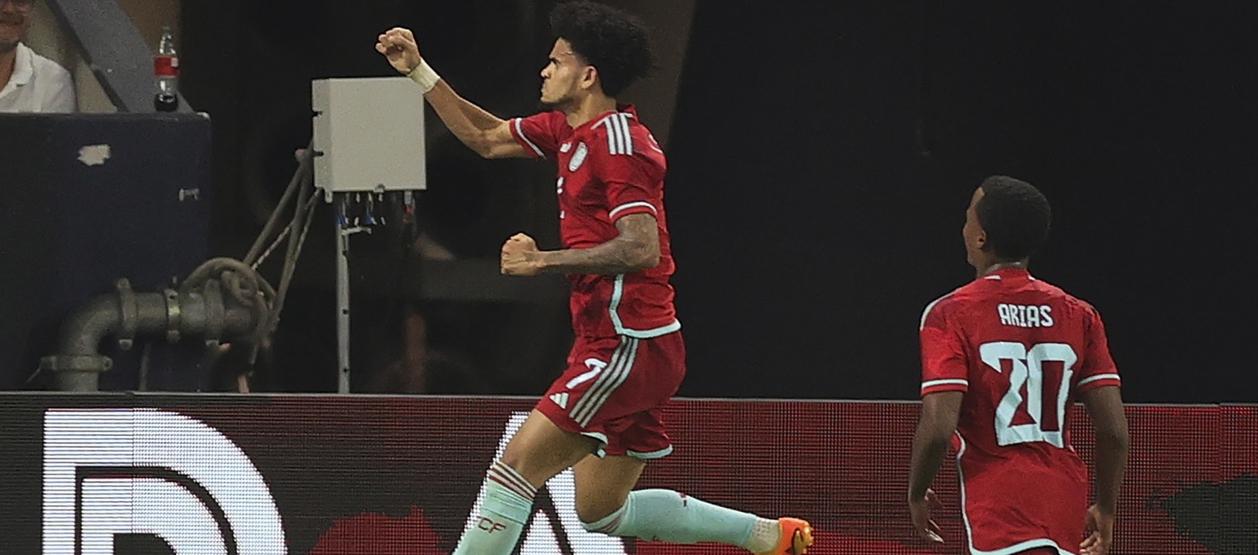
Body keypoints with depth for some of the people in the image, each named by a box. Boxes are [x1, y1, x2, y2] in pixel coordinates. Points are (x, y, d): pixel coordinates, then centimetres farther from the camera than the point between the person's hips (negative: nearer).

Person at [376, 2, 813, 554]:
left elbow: (641, 248, -25)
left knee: (518, 464, -13)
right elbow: (486, 137, 26)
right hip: (615, 346, 10)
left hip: (629, 347, -10)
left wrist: (544, 261, -22)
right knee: (601, 511, 15)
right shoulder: (568, 131, 14)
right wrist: (418, 70, 21)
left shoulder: (619, 143, -15)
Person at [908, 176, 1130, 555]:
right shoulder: (1078, 315, 9)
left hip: (999, 507, -7)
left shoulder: (950, 315, -6)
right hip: (1066, 504, 7)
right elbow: (1114, 429, 4)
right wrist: (1106, 508, 18)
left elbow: (938, 428, -14)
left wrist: (916, 494, 4)